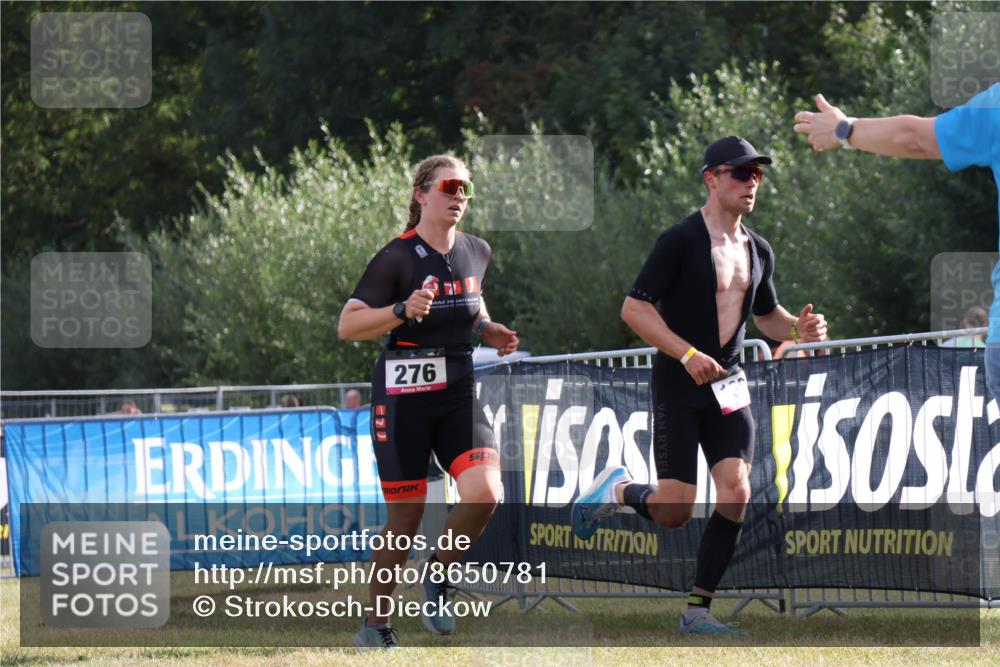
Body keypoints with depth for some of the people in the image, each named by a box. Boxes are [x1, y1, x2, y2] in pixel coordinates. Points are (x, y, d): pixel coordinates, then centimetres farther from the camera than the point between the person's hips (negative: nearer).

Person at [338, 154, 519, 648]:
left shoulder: (477, 253, 8)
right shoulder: (397, 258, -10)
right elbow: (347, 326, -11)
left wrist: (490, 330, 8)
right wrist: (404, 310, -25)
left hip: (459, 394, 5)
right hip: (403, 397, -5)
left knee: (484, 494, -18)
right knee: (407, 518, -2)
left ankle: (437, 577, 8)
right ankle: (375, 624, 16)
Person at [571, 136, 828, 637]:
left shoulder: (758, 251, 10)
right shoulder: (681, 240, -11)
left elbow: (766, 313, 25)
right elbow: (634, 308, -14)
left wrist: (798, 329, 3)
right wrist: (688, 355, -23)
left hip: (728, 388, 6)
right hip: (678, 388, -6)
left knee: (736, 493, -11)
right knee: (674, 513, -9)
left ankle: (697, 610, -1)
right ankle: (618, 490, 25)